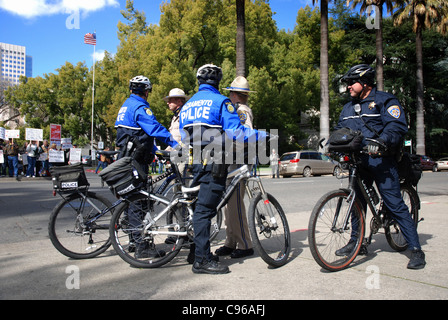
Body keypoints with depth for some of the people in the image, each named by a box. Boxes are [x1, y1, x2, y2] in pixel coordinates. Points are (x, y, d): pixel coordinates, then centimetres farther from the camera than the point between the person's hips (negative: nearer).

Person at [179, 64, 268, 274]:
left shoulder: (187, 105, 20)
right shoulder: (220, 101, -3)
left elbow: (184, 136, 24)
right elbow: (235, 131, -14)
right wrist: (262, 135, -6)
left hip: (194, 164, 7)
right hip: (213, 163, -7)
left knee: (200, 207, 14)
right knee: (205, 208, -8)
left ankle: (198, 250, 23)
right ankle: (202, 260, -4)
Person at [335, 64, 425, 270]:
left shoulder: (385, 100, -1)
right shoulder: (348, 108, 20)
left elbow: (398, 126, -14)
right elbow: (339, 129, 21)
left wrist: (382, 141, -32)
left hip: (380, 160, -6)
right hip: (357, 160, 7)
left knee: (394, 204, -9)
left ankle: (415, 249, -1)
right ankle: (356, 241, 26)